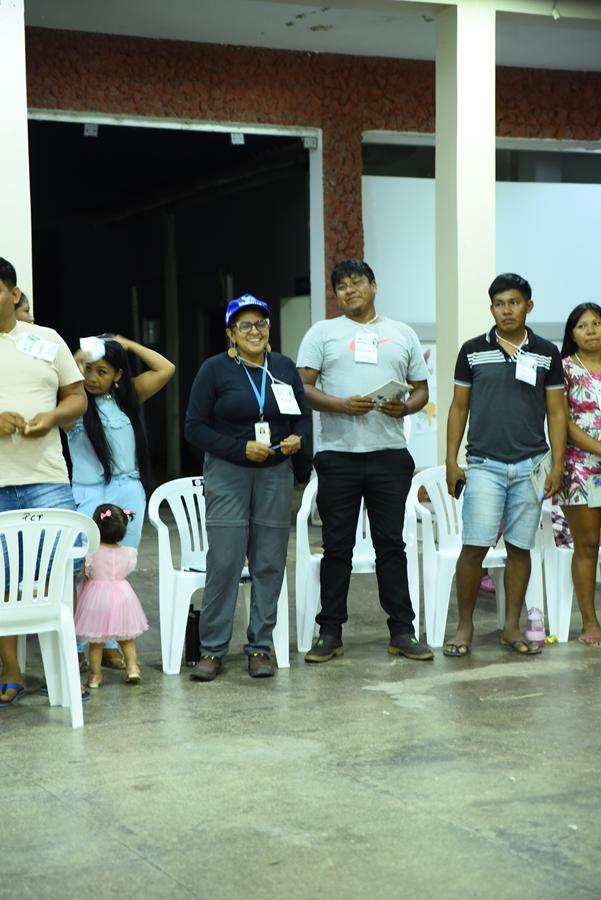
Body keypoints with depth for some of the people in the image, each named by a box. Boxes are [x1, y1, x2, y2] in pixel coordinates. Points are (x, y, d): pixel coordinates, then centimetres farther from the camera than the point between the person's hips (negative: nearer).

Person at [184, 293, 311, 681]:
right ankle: (213, 650, 2)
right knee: (224, 562, -7)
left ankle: (261, 647, 13)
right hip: (227, 473, -3)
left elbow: (303, 417, 15)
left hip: (276, 474, 3)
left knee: (269, 562, 4)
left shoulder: (284, 367, 9)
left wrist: (298, 438, -7)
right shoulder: (215, 369, -2)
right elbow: (195, 426, -5)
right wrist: (241, 447, -14)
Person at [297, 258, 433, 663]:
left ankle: (402, 632, 10)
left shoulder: (402, 334, 14)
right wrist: (343, 405, -16)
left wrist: (405, 407, -8)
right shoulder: (323, 332, 8)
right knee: (337, 546, 4)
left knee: (391, 544, 4)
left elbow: (422, 389, 15)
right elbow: (303, 387, 0)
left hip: (390, 454, 1)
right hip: (338, 454, -1)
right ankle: (330, 633, 11)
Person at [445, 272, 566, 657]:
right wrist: (451, 460, 1)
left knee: (520, 548, 6)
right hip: (484, 465, -1)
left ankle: (512, 627, 16)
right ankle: (465, 626, 6)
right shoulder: (473, 351, 4)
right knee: (474, 547, -7)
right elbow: (459, 407, 8)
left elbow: (556, 412, 6)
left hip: (531, 466, 1)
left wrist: (557, 466, -1)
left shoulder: (547, 353, 5)